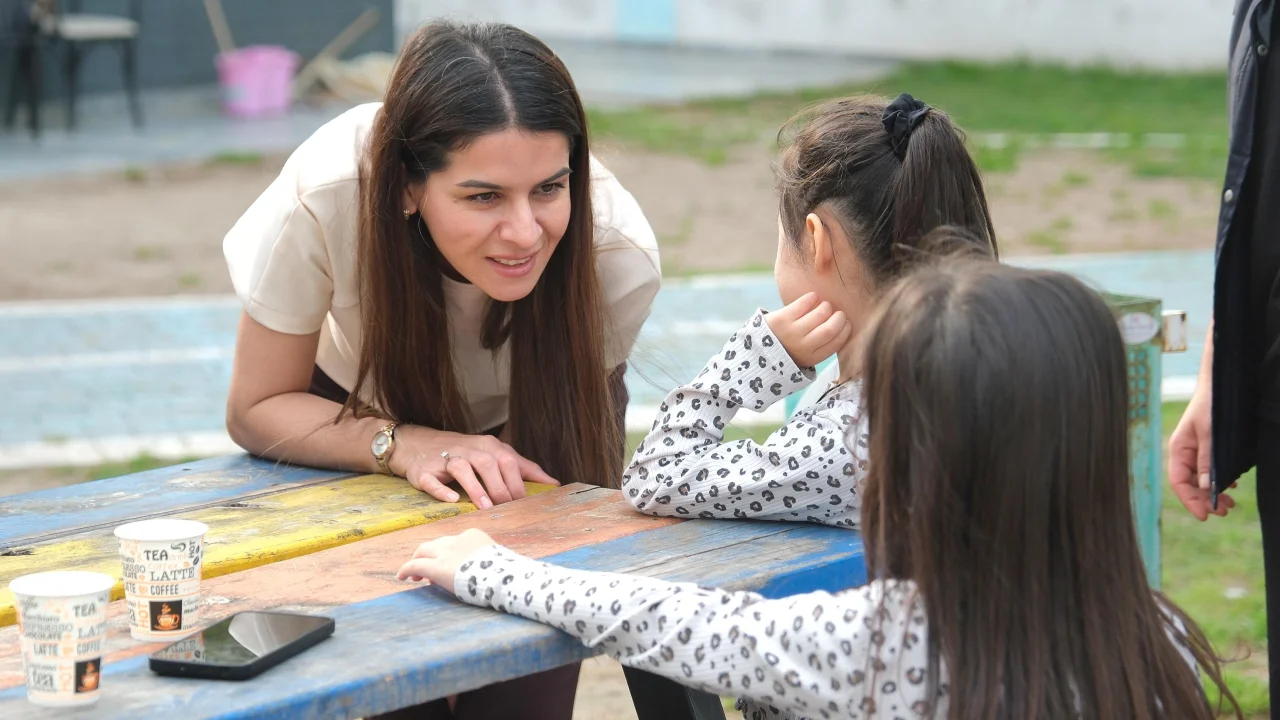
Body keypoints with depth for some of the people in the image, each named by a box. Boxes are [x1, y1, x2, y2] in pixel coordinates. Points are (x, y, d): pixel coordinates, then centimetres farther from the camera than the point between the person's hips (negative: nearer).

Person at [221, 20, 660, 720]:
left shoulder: (618, 252, -34)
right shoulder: (321, 199, -37)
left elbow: (560, 428, -14)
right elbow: (256, 409, -22)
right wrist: (404, 445, -37)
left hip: (519, 432, 0)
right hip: (358, 414, 0)